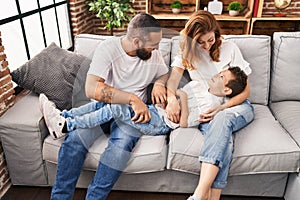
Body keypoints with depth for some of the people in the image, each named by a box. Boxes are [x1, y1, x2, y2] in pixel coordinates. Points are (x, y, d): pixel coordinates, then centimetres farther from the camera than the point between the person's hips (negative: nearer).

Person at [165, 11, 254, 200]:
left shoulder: (230, 48, -1)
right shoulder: (187, 51, 6)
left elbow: (245, 90, -1)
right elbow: (172, 79, -5)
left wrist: (222, 107, -20)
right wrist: (172, 98, -29)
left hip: (235, 105, -1)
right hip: (207, 109, 2)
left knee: (222, 119, -39)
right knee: (224, 138, -35)